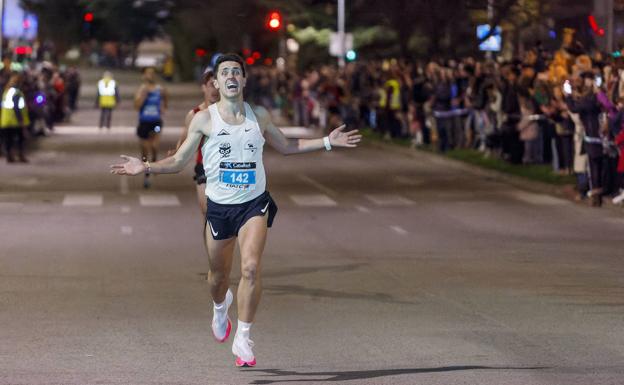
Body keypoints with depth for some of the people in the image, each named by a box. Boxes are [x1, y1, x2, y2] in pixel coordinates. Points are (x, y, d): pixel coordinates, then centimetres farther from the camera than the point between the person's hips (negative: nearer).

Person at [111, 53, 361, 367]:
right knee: (219, 275, 12)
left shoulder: (259, 116, 4)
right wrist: (146, 168, -12)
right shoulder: (204, 119, -3)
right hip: (219, 206, 0)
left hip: (254, 203, 0)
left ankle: (243, 338, -11)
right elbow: (179, 161, 2)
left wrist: (327, 141, 13)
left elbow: (286, 146, 20)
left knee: (251, 267, -20)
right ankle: (221, 306, 50)